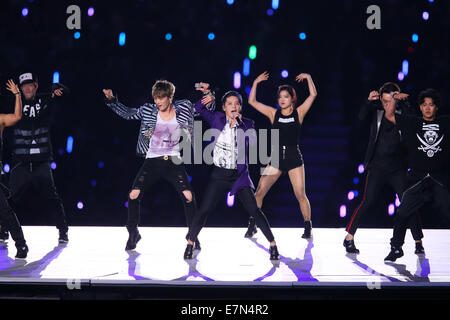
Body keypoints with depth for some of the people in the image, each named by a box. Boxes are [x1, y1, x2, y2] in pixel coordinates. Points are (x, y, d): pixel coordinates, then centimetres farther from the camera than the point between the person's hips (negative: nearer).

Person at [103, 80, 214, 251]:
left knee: (188, 195, -15)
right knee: (134, 195, -12)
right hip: (152, 161, 1)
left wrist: (209, 100, -8)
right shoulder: (148, 111, 2)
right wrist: (111, 100, -2)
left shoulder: (183, 108, 2)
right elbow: (126, 113, 10)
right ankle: (133, 233, 9)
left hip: (173, 161, 0)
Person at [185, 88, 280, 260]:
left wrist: (237, 123, -17)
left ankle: (273, 244, 1)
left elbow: (251, 140, -14)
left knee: (254, 210, -7)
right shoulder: (217, 119, 3)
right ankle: (190, 243, 13)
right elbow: (198, 109, 9)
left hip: (239, 175, -1)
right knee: (203, 211, -4)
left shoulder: (247, 123, 1)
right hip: (219, 175, 1)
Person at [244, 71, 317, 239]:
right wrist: (256, 83, 2)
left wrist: (308, 78, -4)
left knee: (300, 195, -5)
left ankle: (308, 227, 8)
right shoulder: (274, 113, 7)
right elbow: (252, 101, 6)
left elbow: (313, 95, -4)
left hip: (294, 157, -2)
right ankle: (252, 225, 7)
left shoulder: (298, 113, 4)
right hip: (276, 157, 2)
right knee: (259, 192, -5)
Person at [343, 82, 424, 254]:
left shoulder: (403, 112, 5)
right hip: (377, 167, 0)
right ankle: (349, 237, 0)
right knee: (368, 202, -8)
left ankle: (418, 242, 5)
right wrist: (369, 102, -24)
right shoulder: (377, 111, 6)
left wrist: (403, 102, -20)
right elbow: (362, 117, -9)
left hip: (398, 168, 0)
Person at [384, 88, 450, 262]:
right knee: (403, 213, -4)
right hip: (417, 179, 0)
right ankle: (396, 248, 9)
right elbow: (389, 115, 10)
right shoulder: (411, 123, 9)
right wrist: (394, 99, 1)